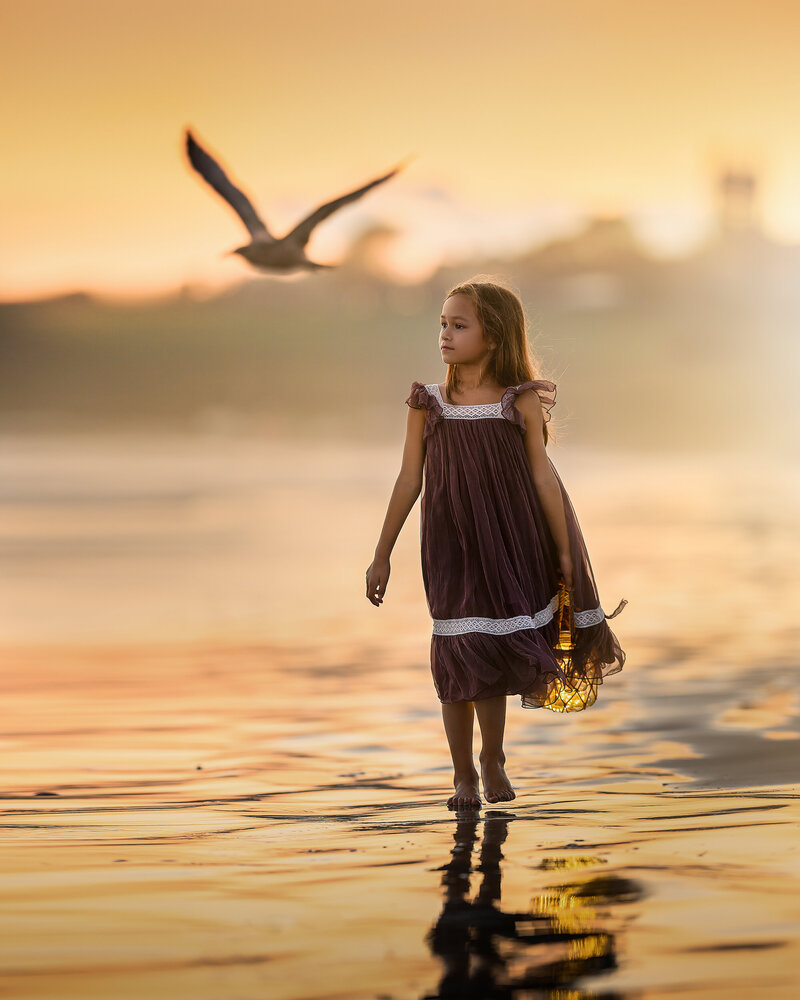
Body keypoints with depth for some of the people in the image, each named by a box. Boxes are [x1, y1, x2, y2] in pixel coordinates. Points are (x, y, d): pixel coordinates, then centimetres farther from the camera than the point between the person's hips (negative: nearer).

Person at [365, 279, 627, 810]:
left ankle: (494, 763, 26)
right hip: (450, 544, 1)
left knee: (494, 652, 5)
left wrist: (564, 551, 3)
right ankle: (463, 775, 15)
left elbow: (543, 477, 0)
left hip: (508, 543, -1)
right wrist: (382, 555, 4)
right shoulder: (428, 404, -2)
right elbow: (409, 481, 3)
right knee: (458, 654, 2)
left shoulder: (522, 403, -5)